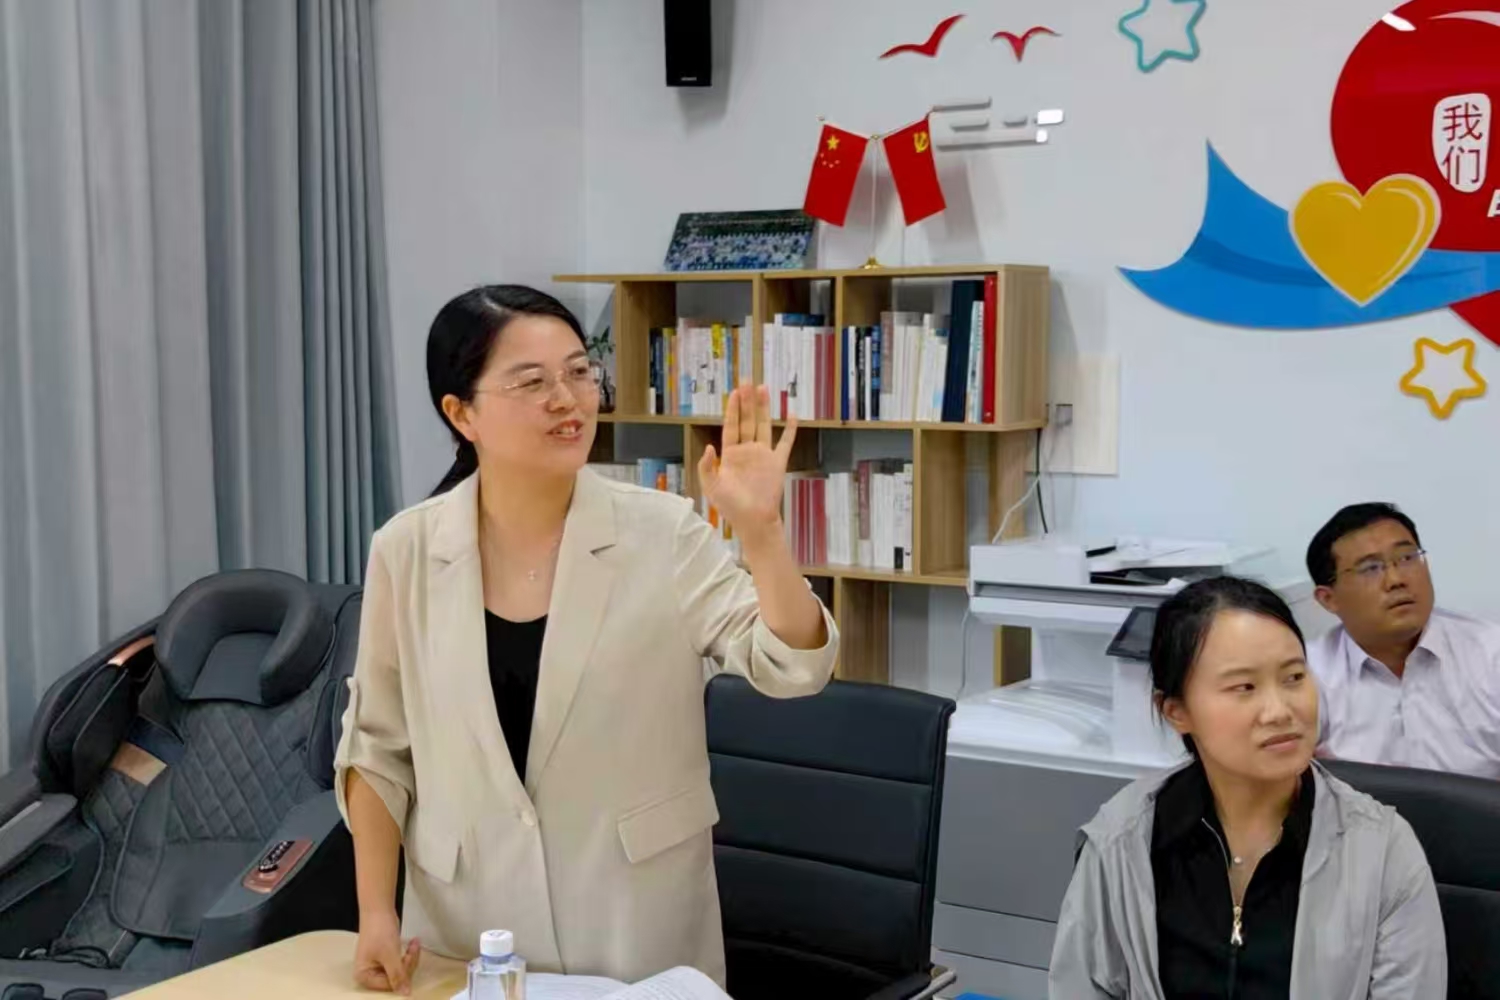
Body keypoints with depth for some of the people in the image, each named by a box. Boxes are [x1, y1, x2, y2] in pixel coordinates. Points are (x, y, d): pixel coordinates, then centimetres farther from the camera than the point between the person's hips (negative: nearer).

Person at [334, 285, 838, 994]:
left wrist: (758, 529, -29)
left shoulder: (664, 535, -8)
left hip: (639, 922, -1)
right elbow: (378, 745, 4)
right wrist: (375, 911, -1)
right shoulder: (406, 549, -4)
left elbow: (792, 668, -15)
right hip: (466, 924, 1)